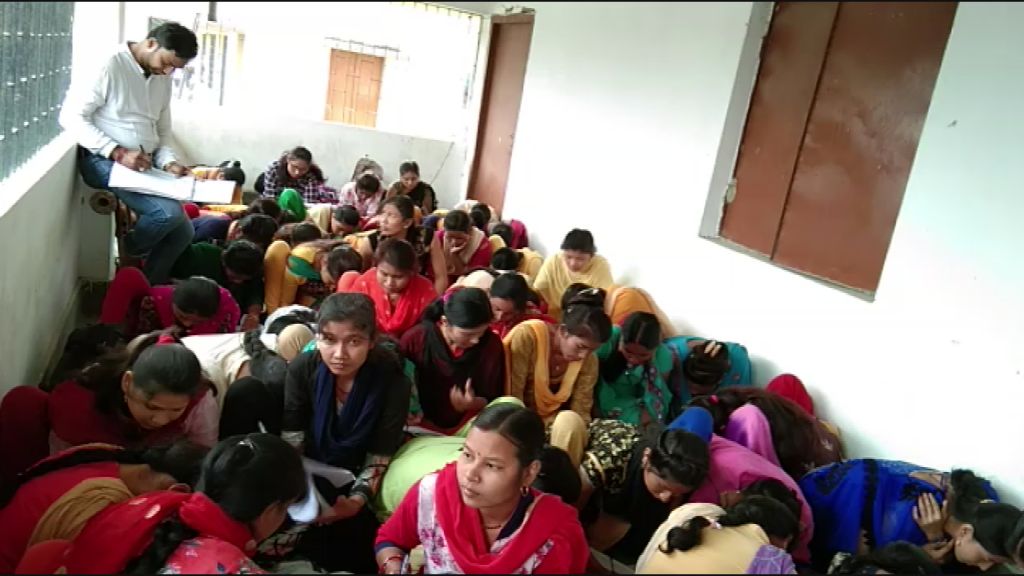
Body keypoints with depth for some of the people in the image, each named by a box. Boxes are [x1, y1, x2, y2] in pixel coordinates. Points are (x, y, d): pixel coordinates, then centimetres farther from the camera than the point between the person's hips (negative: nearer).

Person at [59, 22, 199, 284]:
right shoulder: (110, 65, -11)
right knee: (168, 212, -27)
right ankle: (129, 253, 4)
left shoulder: (163, 80, 13)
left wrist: (168, 162, -3)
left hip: (143, 166, 8)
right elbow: (71, 116, -15)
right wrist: (118, 153, -23)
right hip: (105, 161, -8)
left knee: (183, 231, -1)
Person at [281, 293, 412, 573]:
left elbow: (377, 461, -16)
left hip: (354, 483, -2)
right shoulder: (303, 369, -17)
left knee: (355, 552, -19)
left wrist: (356, 501, -33)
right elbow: (291, 445, -13)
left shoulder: (393, 383, -22)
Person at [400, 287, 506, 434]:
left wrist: (473, 404, -22)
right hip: (422, 425, -1)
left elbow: (492, 399, -2)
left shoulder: (492, 344, -8)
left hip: (468, 428, 1)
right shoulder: (415, 339, -12)